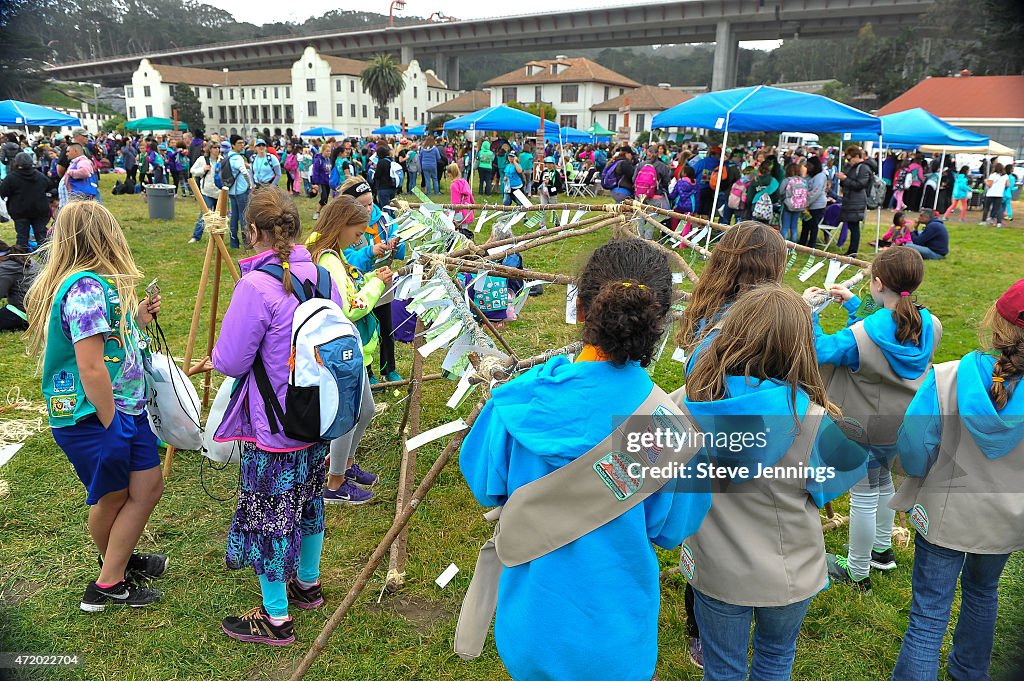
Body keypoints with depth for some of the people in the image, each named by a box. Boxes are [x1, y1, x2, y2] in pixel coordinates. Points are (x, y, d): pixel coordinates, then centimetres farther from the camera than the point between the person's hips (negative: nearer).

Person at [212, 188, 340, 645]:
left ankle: (276, 618, 24)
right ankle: (308, 583, 44)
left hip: (274, 428, -7)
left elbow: (229, 362, -17)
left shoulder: (256, 286, -23)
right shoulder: (324, 275, -2)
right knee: (308, 499, 24)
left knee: (268, 514, 9)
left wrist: (219, 351, 5)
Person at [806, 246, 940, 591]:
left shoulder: (860, 337, -32)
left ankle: (857, 571, 28)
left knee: (864, 495, 9)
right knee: (883, 481, 29)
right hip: (903, 426, 7)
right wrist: (852, 303, 11)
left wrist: (808, 310, -8)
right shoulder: (931, 327, -11)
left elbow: (820, 350, -17)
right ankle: (882, 550, 49)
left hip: (865, 431, -6)